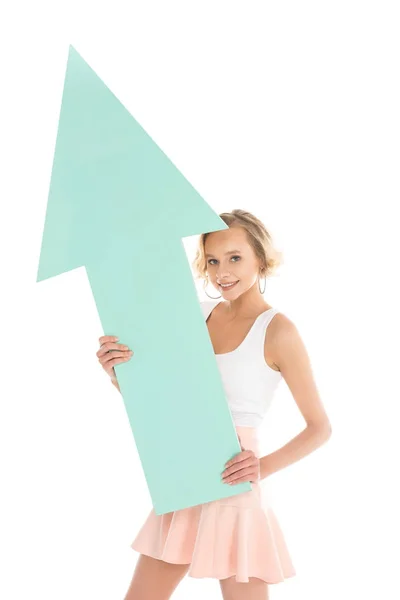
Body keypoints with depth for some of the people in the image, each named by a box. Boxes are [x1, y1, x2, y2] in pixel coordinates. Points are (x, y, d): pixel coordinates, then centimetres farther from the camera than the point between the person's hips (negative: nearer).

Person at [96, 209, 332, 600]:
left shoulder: (276, 330, -10)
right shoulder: (201, 313, 5)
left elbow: (320, 427, -5)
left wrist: (265, 466, -18)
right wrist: (118, 373, -10)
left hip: (232, 491, -5)